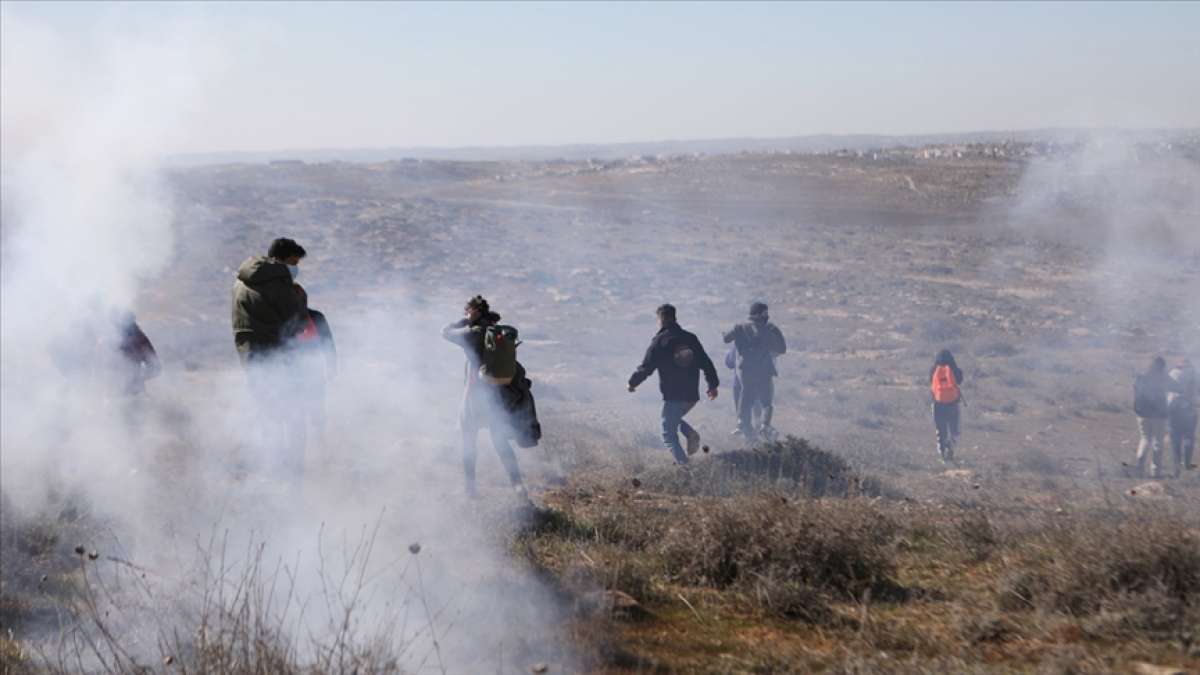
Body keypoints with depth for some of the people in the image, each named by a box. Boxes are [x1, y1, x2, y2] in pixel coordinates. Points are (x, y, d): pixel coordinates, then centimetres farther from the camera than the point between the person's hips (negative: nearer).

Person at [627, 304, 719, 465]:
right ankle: (691, 433, 2)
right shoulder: (691, 338, 8)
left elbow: (646, 368, -7)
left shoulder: (659, 341, -7)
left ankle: (683, 464, -11)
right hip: (692, 395, 6)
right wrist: (713, 385, 20)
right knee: (674, 418, 29)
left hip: (673, 396, -6)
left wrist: (632, 383, 9)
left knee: (669, 435, 3)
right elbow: (706, 363, 10)